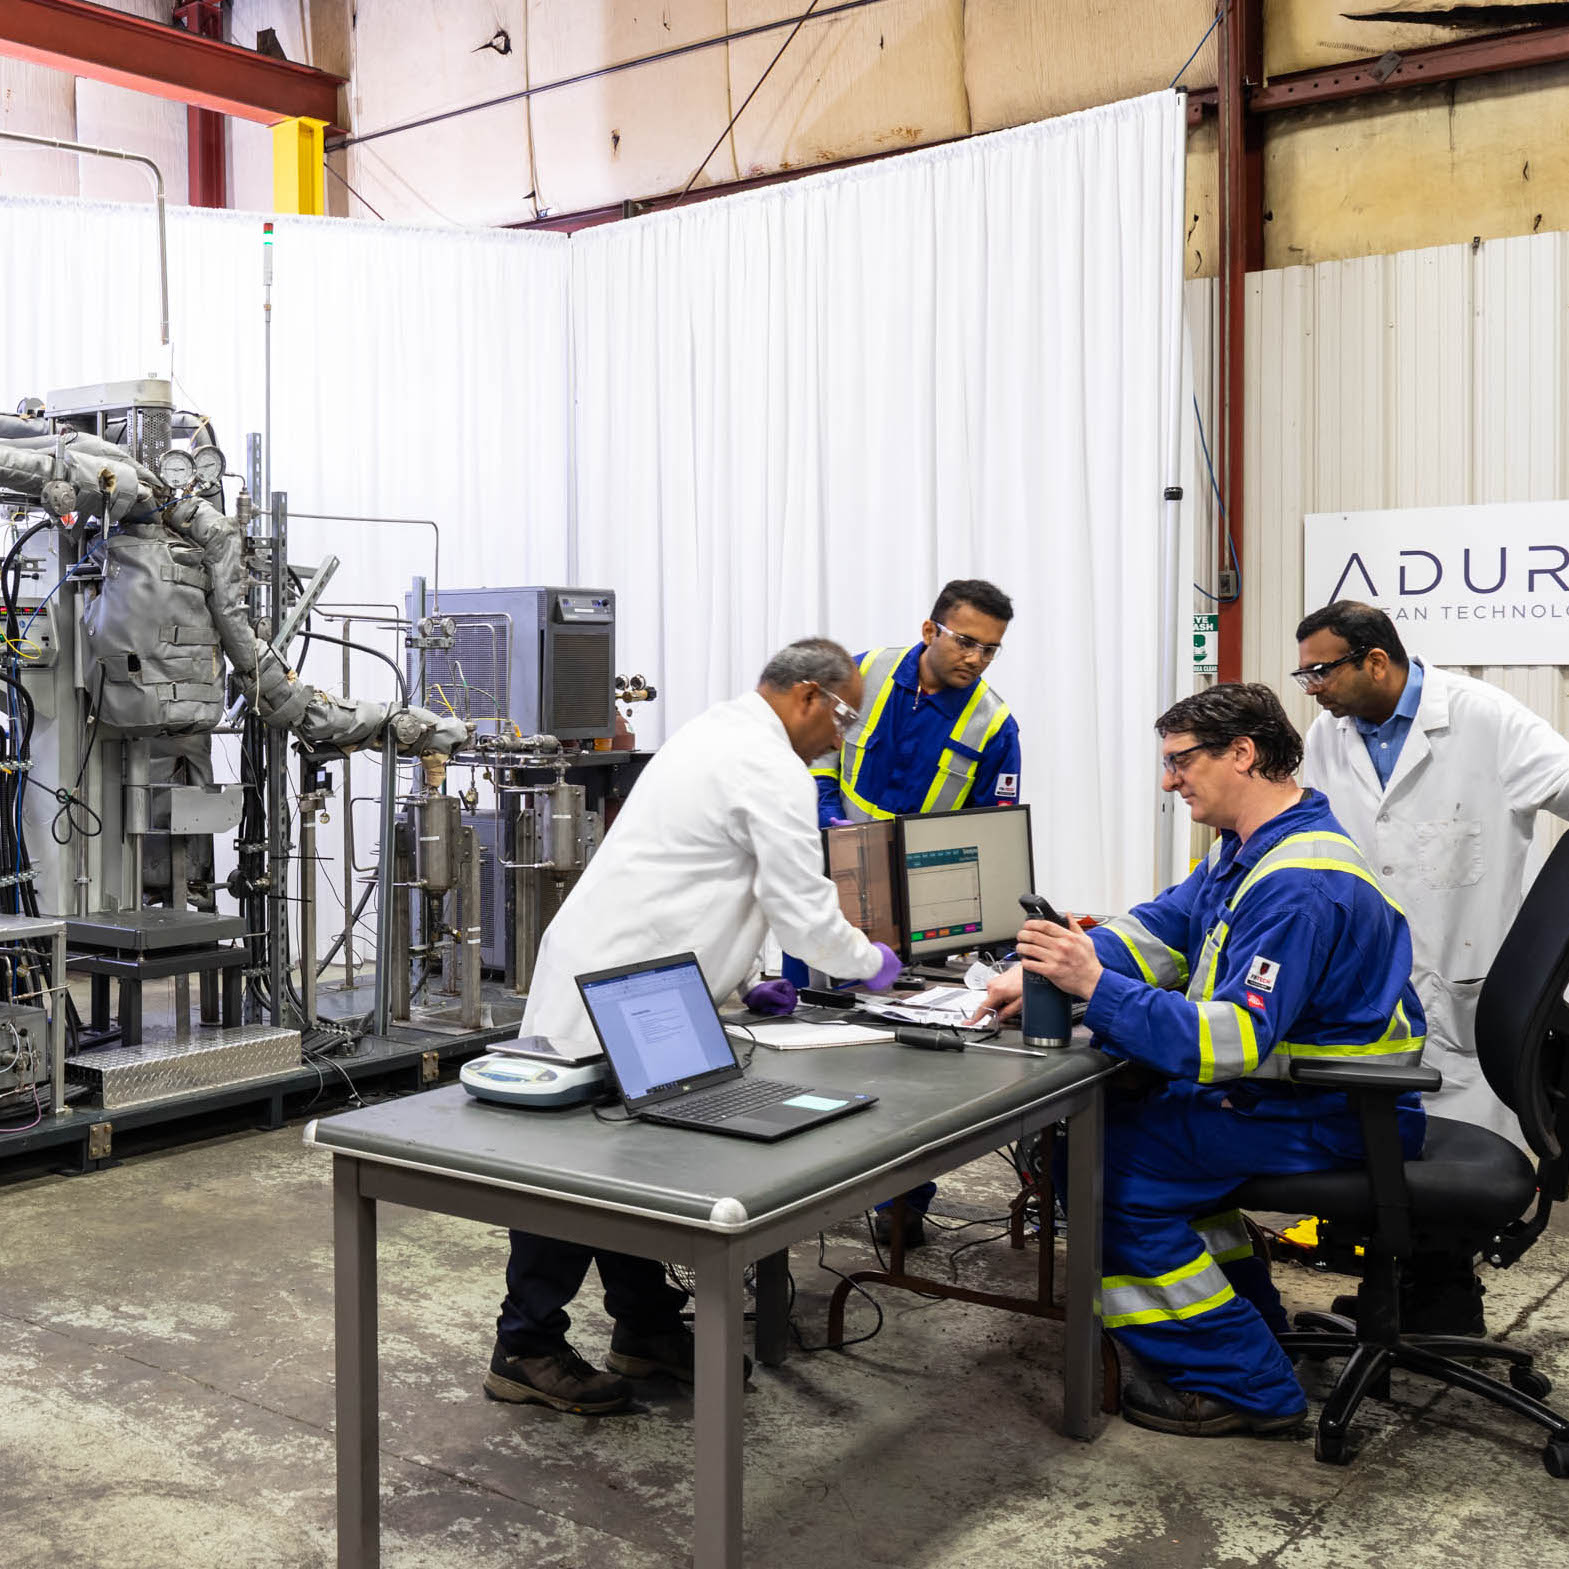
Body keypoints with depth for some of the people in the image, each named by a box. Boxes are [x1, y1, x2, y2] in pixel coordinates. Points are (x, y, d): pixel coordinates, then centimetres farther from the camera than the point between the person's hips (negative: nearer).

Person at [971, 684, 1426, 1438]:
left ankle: (1242, 1384, -2)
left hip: (1328, 1119, -11)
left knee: (1105, 1164, -13)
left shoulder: (1300, 887, -26)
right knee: (1121, 1107, 19)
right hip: (1290, 1086, 11)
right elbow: (1157, 929, 7)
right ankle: (1245, 1316, 24)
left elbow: (1236, 1040, -32)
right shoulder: (1248, 850, 8)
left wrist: (1096, 986, -37)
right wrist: (1041, 971, -8)